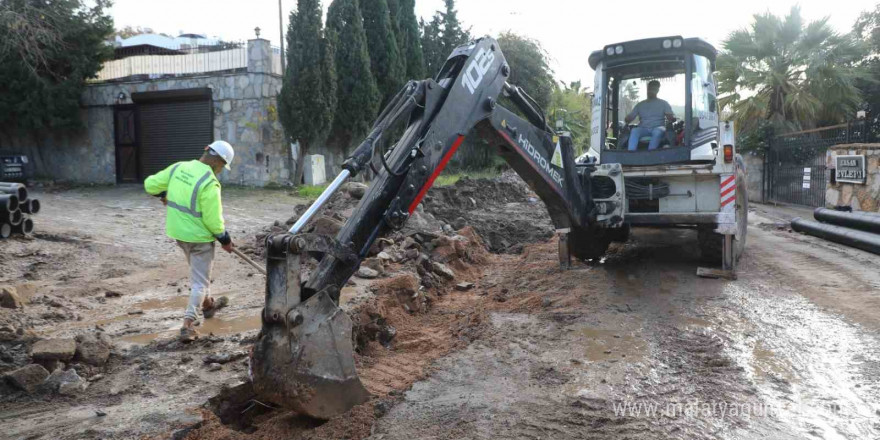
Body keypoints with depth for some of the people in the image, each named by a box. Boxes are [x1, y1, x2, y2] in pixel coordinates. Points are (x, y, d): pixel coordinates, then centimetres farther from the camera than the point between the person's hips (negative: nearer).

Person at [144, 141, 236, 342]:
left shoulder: (178, 167, -4)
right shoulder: (209, 183, -24)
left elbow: (150, 184, 5)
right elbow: (213, 220, -20)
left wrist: (164, 194, 26)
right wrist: (225, 239, -5)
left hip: (178, 232, 8)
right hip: (199, 237, -8)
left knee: (198, 271, 29)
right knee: (200, 281, 4)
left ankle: (208, 304, 48)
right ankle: (188, 325, -1)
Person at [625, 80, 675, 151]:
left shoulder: (663, 103, 16)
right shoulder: (640, 105, 20)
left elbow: (671, 117, 5)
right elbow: (630, 117, 12)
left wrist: (672, 118, -21)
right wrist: (626, 119, -14)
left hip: (658, 128, -1)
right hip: (643, 129, 1)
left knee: (657, 131, -38)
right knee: (634, 131, -33)